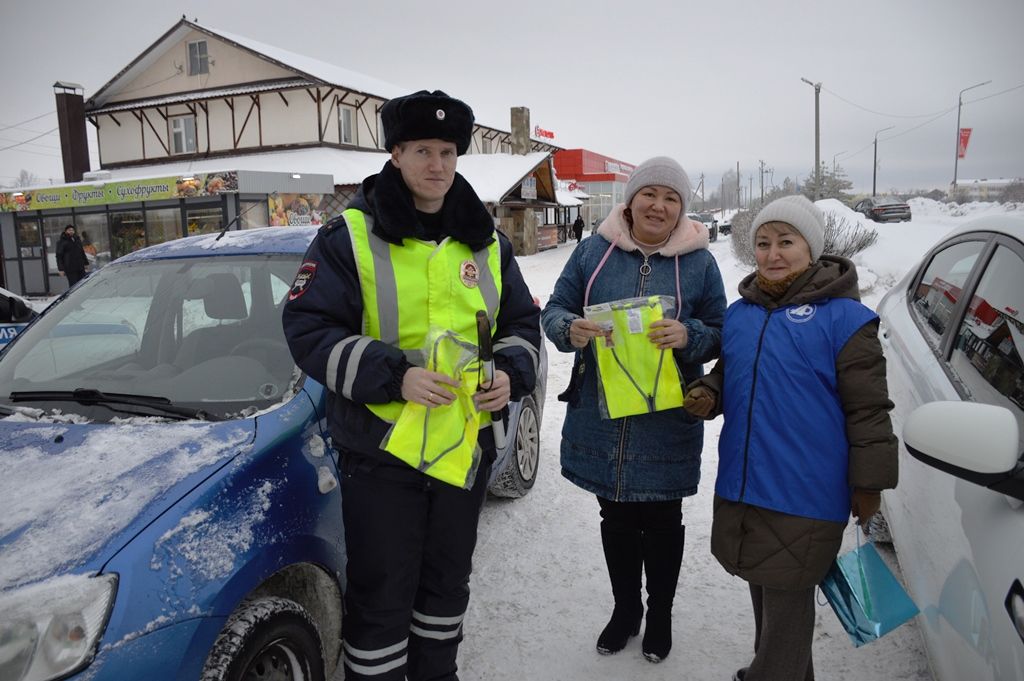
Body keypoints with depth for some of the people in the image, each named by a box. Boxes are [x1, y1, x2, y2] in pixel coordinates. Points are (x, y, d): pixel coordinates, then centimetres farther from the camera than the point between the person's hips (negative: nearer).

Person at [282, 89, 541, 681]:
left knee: (447, 581, 22)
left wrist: (512, 374, -9)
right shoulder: (350, 236, -6)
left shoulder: (486, 241, 7)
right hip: (381, 447, -4)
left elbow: (523, 322, 12)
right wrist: (394, 375, -22)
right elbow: (309, 330, -10)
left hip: (467, 445, 5)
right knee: (381, 591, 6)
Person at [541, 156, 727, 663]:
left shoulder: (699, 263, -1)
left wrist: (688, 335, -21)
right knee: (616, 520, 17)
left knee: (661, 522, 13)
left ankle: (660, 615, 37)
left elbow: (720, 334, 2)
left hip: (666, 428, -1)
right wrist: (572, 328, -20)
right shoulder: (594, 251, 2)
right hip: (601, 422, 2)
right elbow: (553, 310, 4)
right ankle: (625, 610, 39)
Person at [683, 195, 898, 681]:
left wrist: (869, 483, -7)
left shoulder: (843, 316, -10)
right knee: (765, 596, 22)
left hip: (804, 497, -6)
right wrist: (706, 395, -1)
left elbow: (868, 409, -8)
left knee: (787, 601, 7)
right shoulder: (739, 312, 7)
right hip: (740, 488, 6)